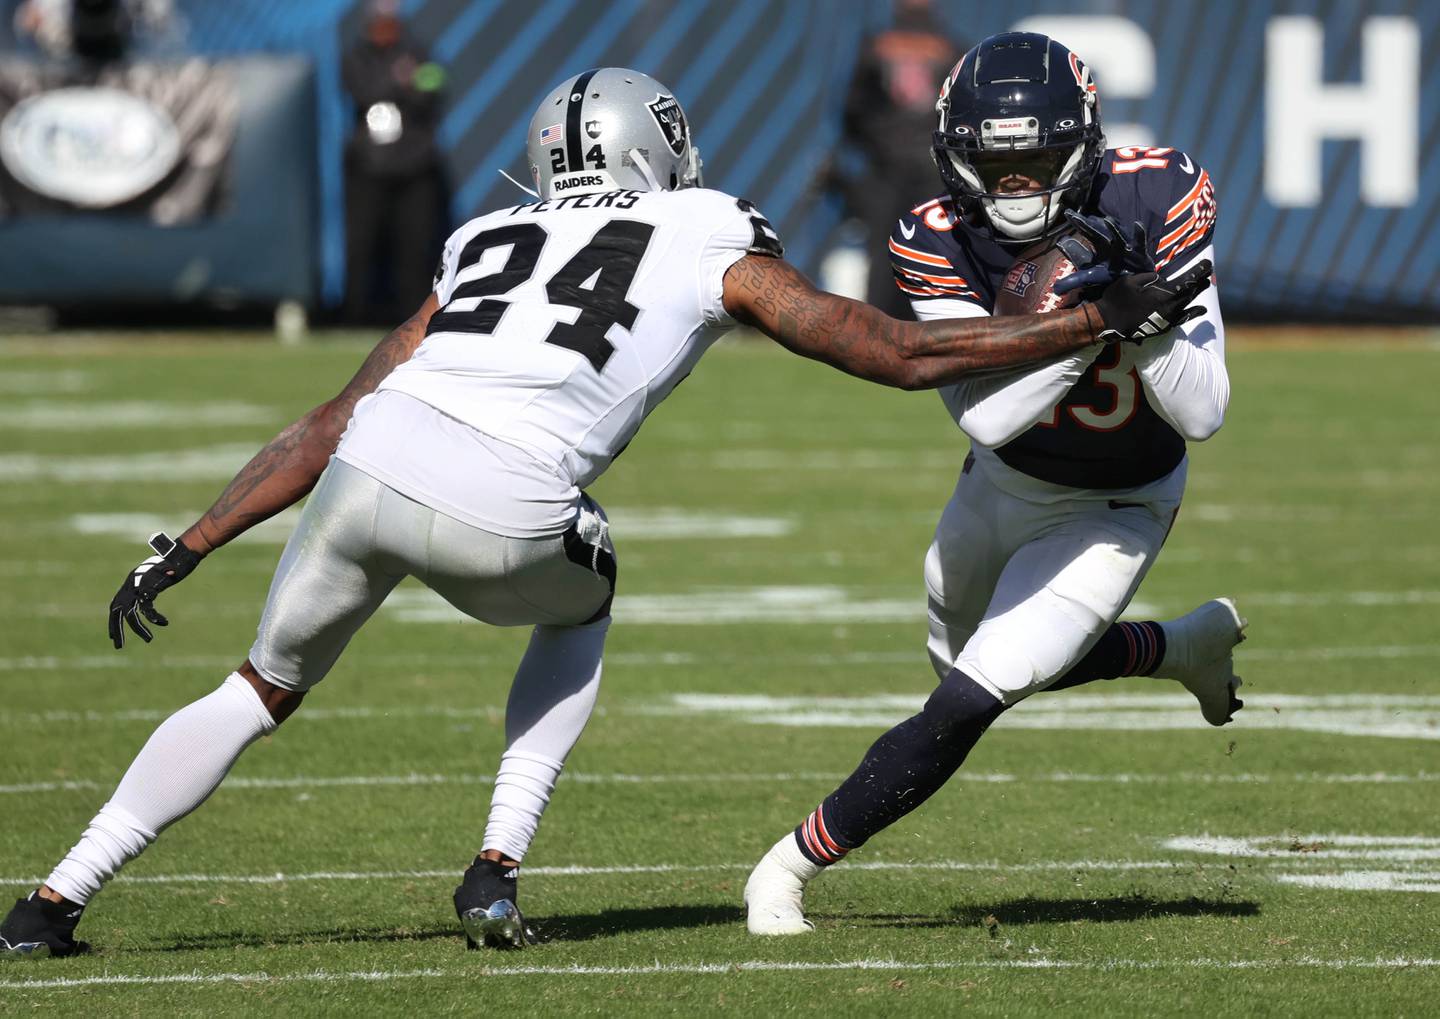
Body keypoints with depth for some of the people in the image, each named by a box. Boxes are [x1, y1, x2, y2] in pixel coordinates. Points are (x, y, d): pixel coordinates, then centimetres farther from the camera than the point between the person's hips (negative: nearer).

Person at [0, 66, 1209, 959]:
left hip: (374, 467, 3)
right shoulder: (714, 246, 21)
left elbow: (332, 423, 28)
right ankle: (497, 869, 18)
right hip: (504, 516, -3)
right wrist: (1099, 324, 28)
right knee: (579, 606, 33)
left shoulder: (488, 245, 31)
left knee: (264, 689, 26)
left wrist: (189, 548, 30)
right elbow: (902, 355, 21)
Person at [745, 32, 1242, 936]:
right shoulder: (938, 243, -26)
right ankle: (1185, 644, 48)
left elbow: (1202, 414, -28)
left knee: (968, 705, -14)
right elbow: (986, 415, -38)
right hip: (1004, 482, 4)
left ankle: (793, 865, 4)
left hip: (1110, 512, -4)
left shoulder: (1154, 201, -29)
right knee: (973, 664, 27)